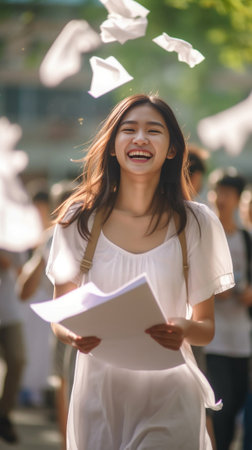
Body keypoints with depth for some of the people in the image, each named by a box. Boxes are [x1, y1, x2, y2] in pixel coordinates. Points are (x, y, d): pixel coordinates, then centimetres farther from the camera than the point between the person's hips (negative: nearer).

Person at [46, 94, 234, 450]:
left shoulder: (196, 223, -1)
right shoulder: (79, 220, 0)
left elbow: (207, 325, 4)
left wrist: (185, 330, -19)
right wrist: (74, 336, -18)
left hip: (168, 395, 0)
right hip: (99, 390, 1)